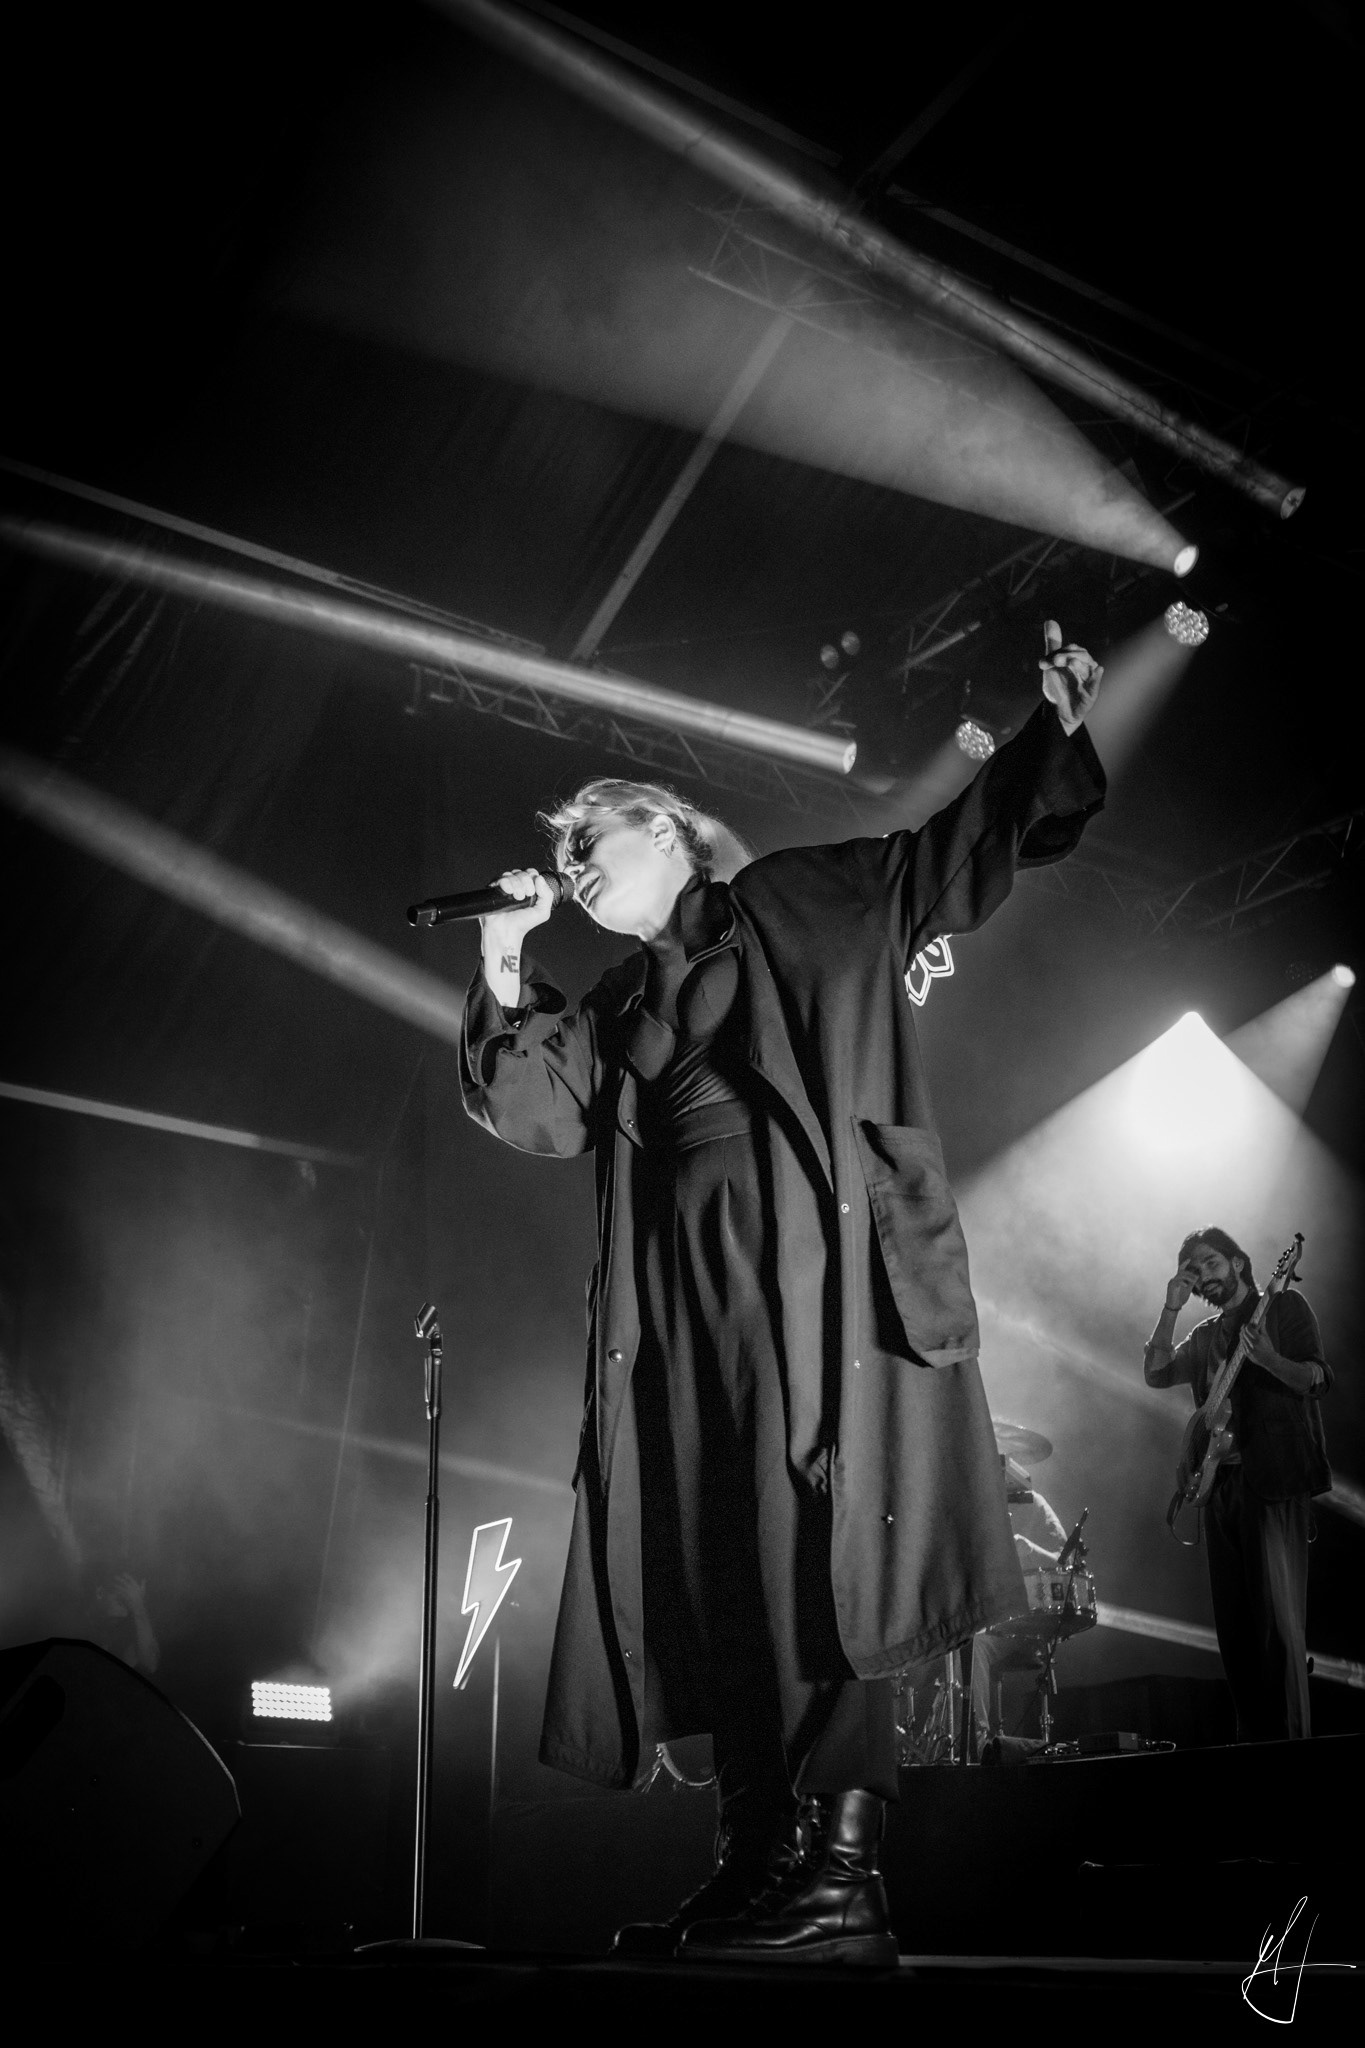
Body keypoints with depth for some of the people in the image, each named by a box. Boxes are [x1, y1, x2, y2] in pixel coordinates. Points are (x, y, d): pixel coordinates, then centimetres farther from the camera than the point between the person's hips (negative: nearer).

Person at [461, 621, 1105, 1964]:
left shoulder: (802, 898, 16)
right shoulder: (615, 1006, 26)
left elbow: (962, 856, 14)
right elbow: (539, 1116, 14)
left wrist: (1052, 728, 3)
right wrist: (504, 970, 6)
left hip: (815, 1257, -5)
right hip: (688, 1293, 5)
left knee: (811, 1545, -14)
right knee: (714, 1565, 1)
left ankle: (841, 1873, -12)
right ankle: (756, 1872, 6)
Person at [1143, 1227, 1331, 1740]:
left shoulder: (1285, 1307, 3)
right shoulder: (1206, 1336, 20)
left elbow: (1318, 1380, -8)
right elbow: (1155, 1373, 8)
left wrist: (1266, 1358, -26)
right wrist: (1171, 1309, 0)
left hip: (1275, 1484, -6)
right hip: (1220, 1484, 6)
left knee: (1278, 1621, -11)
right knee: (1233, 1625, 6)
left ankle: (1291, 1739, -8)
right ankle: (1253, 1740, 12)